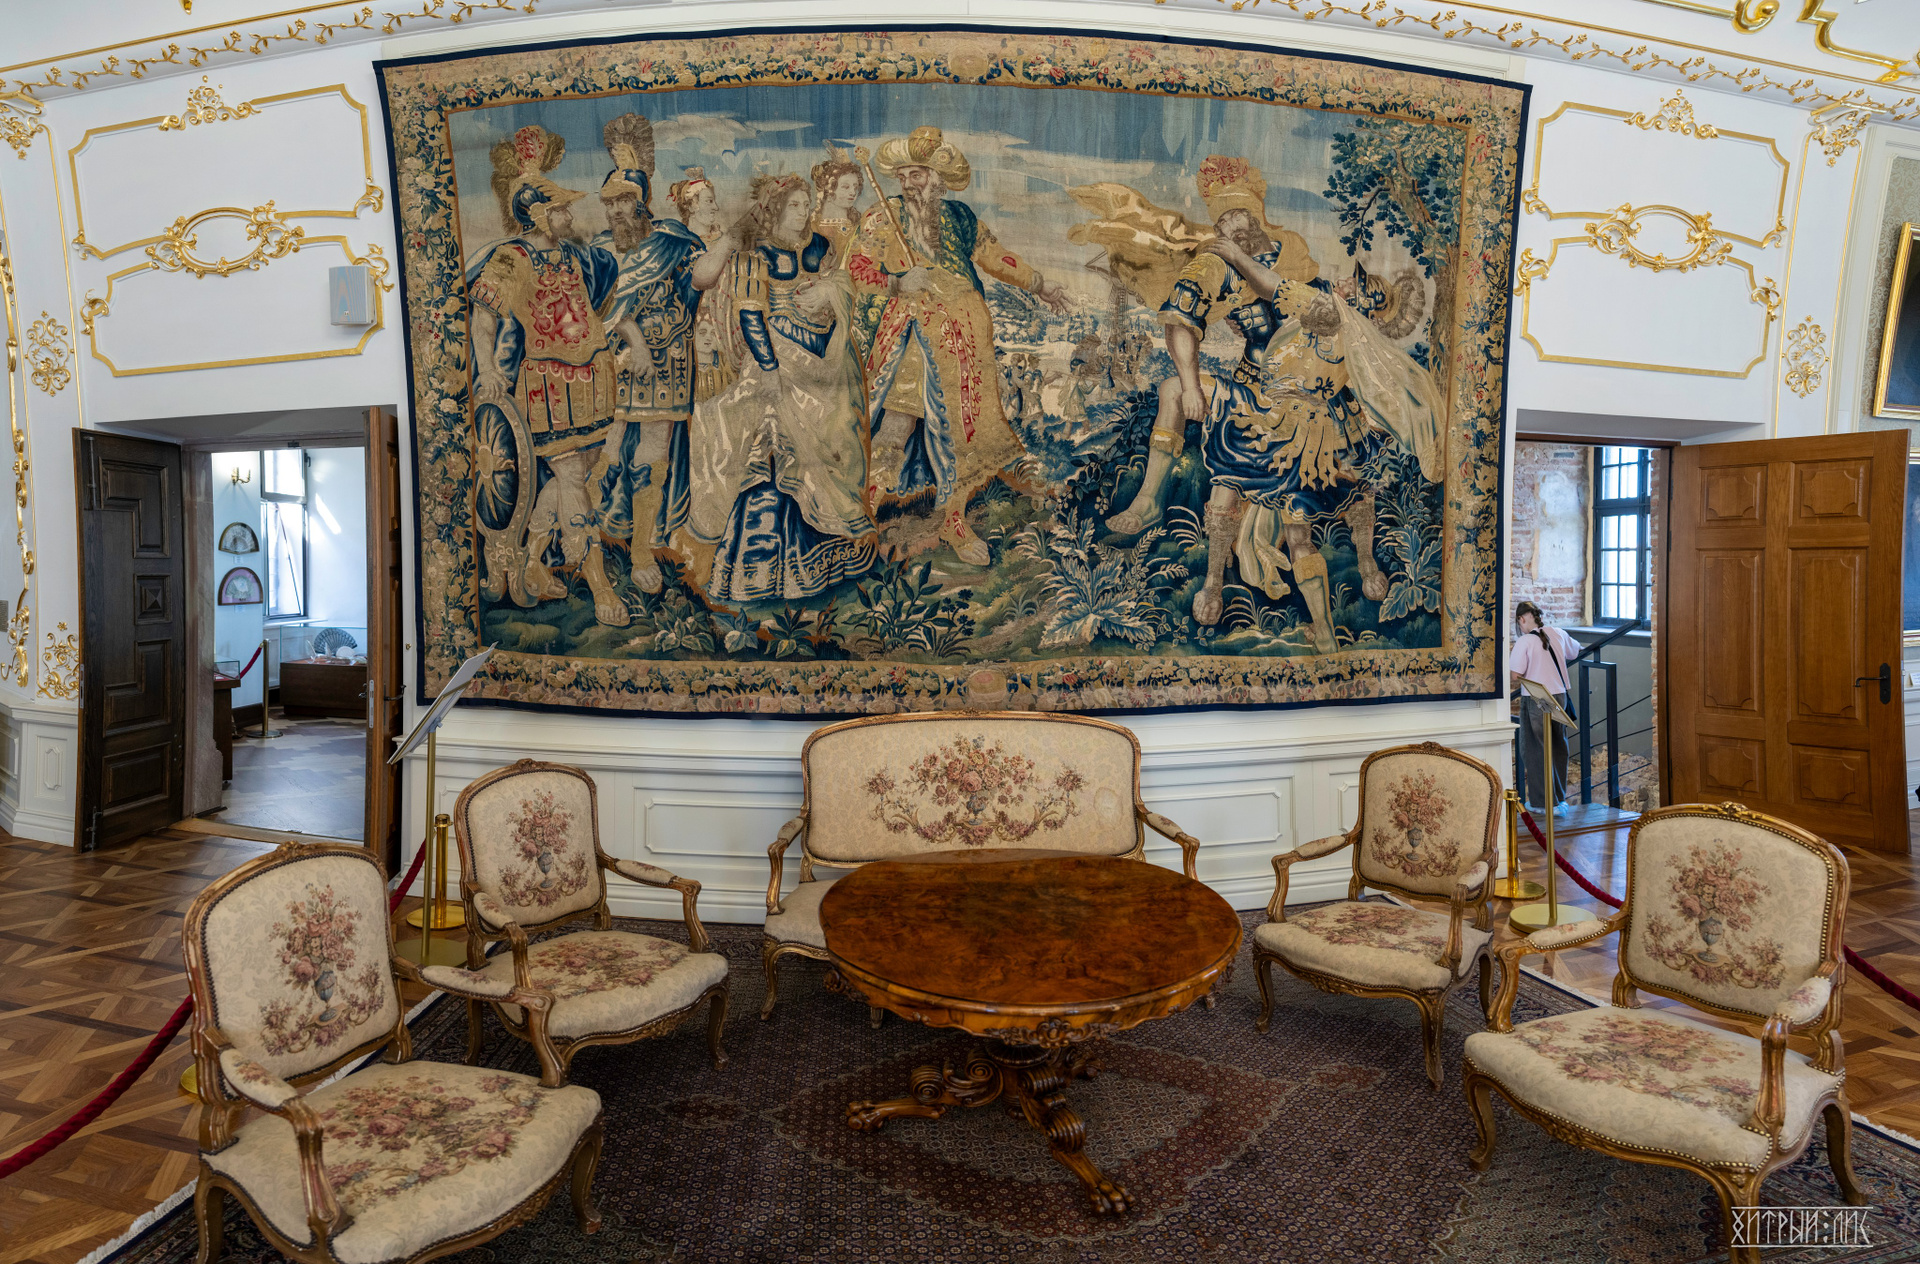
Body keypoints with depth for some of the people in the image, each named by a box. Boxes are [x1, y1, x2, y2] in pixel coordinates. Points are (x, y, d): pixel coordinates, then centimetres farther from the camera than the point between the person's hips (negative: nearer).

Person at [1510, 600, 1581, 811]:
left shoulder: (1524, 641, -15)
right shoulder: (1558, 633, 2)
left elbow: (1515, 675, -17)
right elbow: (1575, 651, 22)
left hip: (1536, 699, -6)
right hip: (1560, 695, 6)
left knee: (1535, 749, 5)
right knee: (1558, 746, 17)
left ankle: (1542, 800, 9)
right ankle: (1559, 797, 28)